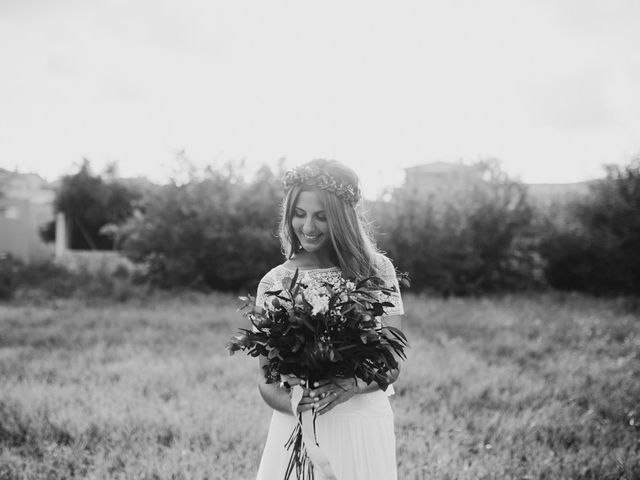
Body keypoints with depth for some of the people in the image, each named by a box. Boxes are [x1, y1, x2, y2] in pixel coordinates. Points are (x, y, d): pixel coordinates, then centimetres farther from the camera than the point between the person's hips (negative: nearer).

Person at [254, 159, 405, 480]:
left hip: (364, 425, 0)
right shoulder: (274, 282, 0)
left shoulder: (376, 270, -1)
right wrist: (289, 402, -22)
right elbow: (266, 378, -1)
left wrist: (352, 386, -23)